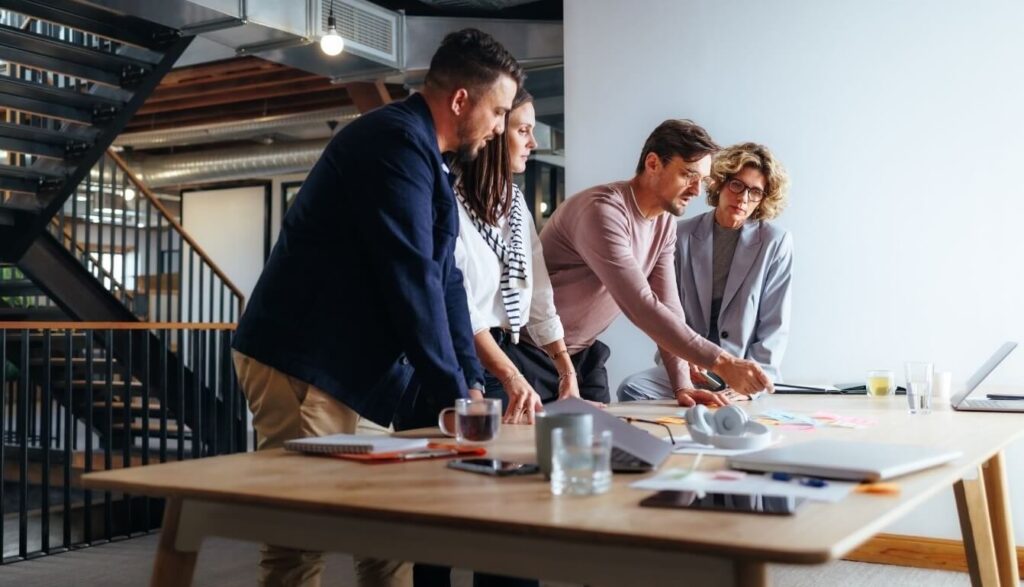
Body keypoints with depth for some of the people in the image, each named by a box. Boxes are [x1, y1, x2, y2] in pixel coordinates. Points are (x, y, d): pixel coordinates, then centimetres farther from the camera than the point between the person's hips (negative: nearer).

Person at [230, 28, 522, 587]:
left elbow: (443, 279, 15)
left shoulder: (423, 155, 16)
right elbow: (410, 278, -22)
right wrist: (452, 394, -17)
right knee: (302, 537, -5)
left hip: (356, 367, 10)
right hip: (302, 366, -10)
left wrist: (471, 383, 8)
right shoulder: (397, 140, -16)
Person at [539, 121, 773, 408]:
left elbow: (667, 306, 0)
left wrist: (682, 384, -11)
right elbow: (641, 307, -32)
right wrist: (722, 363, -33)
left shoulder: (665, 224, 2)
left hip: (582, 353, 8)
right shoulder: (604, 212, -26)